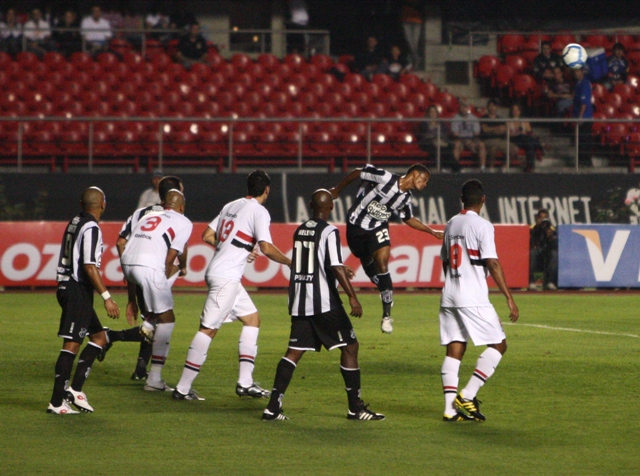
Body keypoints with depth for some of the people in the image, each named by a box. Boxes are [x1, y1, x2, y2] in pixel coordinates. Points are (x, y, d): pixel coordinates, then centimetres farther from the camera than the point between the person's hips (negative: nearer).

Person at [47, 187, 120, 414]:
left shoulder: (74, 223, 13)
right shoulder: (91, 228, -15)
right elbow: (90, 266, -21)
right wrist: (106, 297, -21)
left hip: (67, 286, 10)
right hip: (78, 291, -10)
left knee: (99, 338, 16)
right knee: (72, 344, -8)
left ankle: (74, 389, 9)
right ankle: (57, 402, -9)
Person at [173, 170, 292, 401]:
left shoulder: (231, 206, 15)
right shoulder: (259, 211, -8)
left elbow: (207, 236, 18)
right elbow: (267, 248, -17)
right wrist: (291, 262, -3)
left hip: (217, 270, 9)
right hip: (226, 276, -9)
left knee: (252, 319, 15)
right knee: (208, 329, -7)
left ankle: (245, 382, 10)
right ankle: (183, 388, -7)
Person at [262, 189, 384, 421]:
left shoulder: (300, 230, 13)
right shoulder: (329, 232, -10)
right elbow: (336, 267, -19)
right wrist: (352, 297, -20)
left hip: (299, 301, 7)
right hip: (324, 302, -7)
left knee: (294, 351, 7)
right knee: (350, 347, 4)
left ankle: (273, 406, -3)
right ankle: (355, 408, 5)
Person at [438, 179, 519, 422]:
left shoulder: (451, 225, 13)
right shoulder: (482, 226, -9)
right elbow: (492, 264, -15)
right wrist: (509, 298, -14)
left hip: (449, 298, 7)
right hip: (473, 299, -7)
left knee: (454, 350, 6)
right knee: (498, 345, 1)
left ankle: (451, 408, 0)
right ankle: (467, 395, -8)